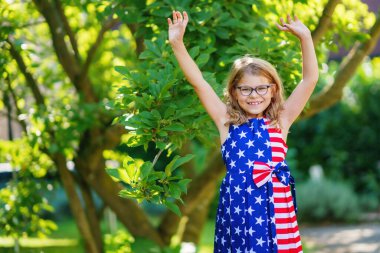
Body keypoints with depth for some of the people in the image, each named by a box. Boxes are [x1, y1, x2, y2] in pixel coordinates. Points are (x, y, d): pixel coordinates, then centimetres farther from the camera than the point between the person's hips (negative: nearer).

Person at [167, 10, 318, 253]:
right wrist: (178, 43, -4)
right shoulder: (228, 122, 8)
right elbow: (199, 83, 3)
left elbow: (310, 79, 3)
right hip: (237, 202, 0)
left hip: (276, 202, 0)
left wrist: (305, 37, -7)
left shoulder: (280, 122, 7)